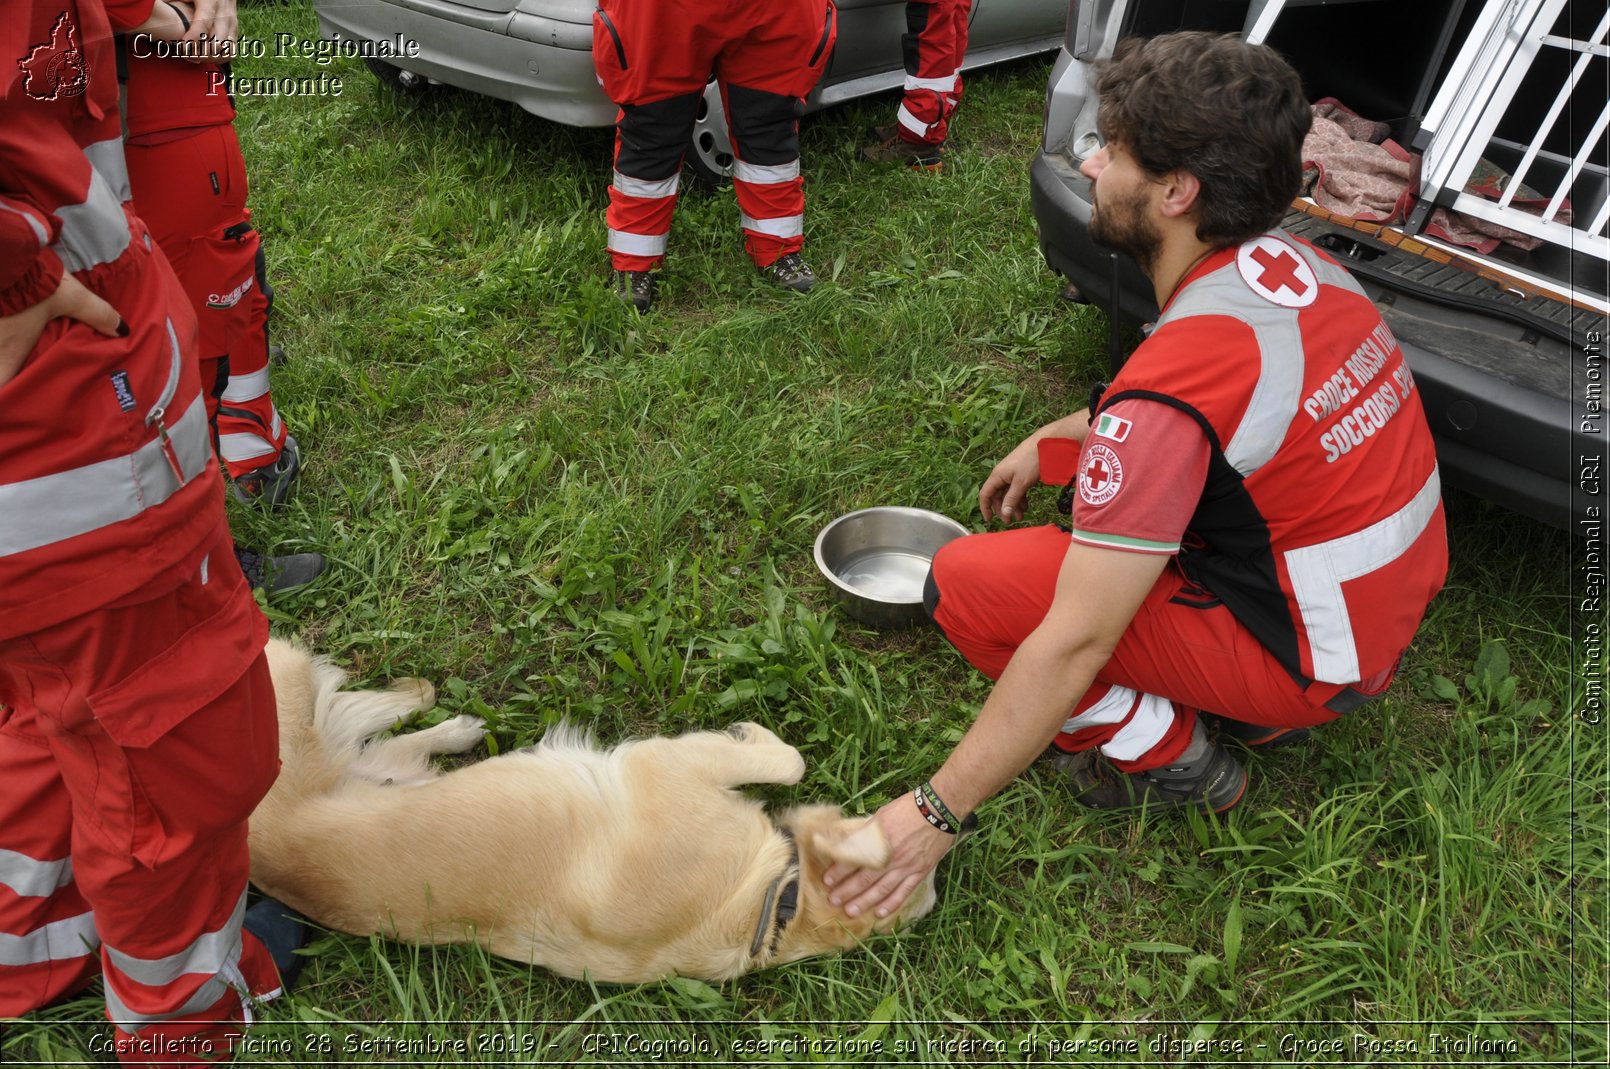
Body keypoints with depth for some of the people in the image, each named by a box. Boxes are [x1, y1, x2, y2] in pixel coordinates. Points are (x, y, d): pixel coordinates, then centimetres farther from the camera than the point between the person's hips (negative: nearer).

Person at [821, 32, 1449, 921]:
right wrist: (1052, 439, 14)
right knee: (1105, 445, 20)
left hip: (1310, 657, -8)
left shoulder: (1176, 381, -30)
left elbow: (1075, 640, -29)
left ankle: (1166, 757, 3)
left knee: (964, 584, -15)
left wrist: (935, 813, -20)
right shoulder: (1296, 264, -4)